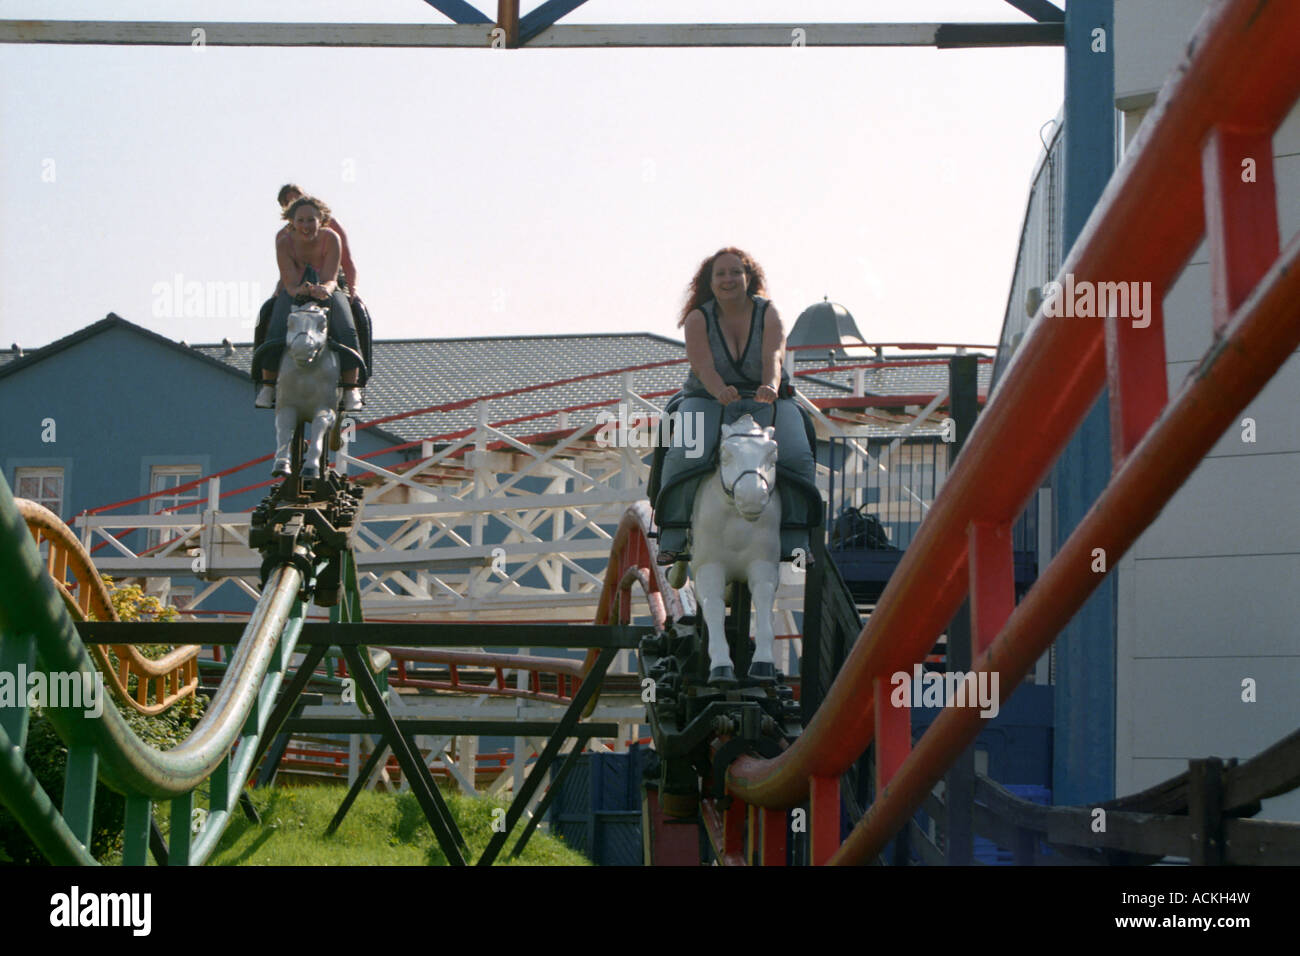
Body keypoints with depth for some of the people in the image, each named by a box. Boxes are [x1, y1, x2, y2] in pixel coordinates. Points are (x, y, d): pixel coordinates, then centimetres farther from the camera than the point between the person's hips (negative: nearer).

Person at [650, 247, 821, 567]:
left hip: (766, 403, 1)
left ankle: (793, 540, -19)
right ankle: (672, 538, -23)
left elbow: (773, 358, -19)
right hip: (708, 402, -1)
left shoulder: (768, 314, -1)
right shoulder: (698, 319, -3)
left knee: (795, 454, -26)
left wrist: (770, 387, -43)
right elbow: (702, 365, -19)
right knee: (685, 453, -30)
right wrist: (721, 392, -42)